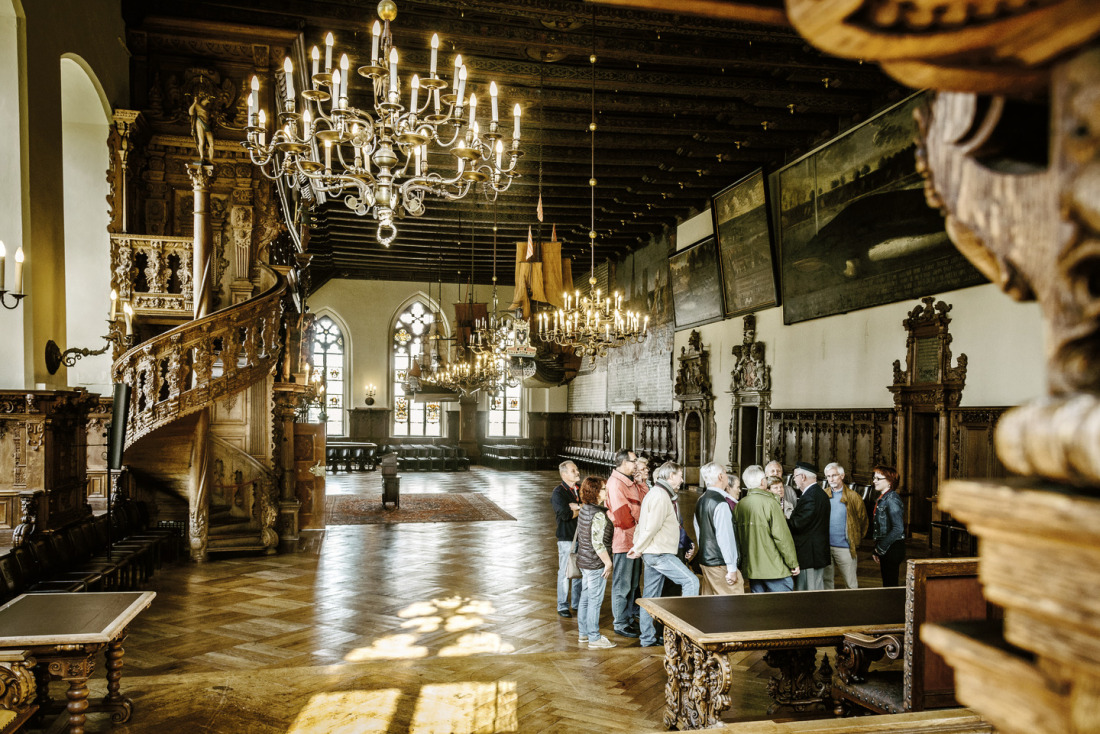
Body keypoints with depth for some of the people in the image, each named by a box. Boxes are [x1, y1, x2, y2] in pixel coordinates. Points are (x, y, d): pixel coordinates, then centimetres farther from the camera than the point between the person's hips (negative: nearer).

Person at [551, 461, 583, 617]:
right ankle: (562, 606, 11)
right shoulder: (558, 493, -7)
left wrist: (577, 507, -14)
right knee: (565, 573, 0)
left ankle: (577, 604, 24)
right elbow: (565, 514, -20)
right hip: (567, 538, -6)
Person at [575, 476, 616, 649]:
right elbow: (598, 543, -25)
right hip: (596, 564, -9)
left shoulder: (584, 510, 6)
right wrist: (608, 563, -16)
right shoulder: (599, 515, -22)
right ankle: (594, 639, 9)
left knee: (585, 598, 18)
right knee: (595, 601, 0)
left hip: (583, 561, 9)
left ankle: (583, 633, 29)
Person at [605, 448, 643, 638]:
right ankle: (620, 624, 10)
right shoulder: (615, 483, -18)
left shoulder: (630, 482, 14)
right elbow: (622, 515, -21)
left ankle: (630, 618, 30)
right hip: (624, 540, -10)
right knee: (622, 585, 1)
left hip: (634, 540, 10)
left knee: (633, 584, 18)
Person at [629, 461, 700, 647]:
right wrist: (639, 548, -10)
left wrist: (639, 547, 15)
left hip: (653, 554, 11)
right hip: (658, 553, -11)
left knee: (651, 596, 13)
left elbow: (644, 523, 20)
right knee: (691, 581, -12)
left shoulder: (656, 493, 18)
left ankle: (648, 638, 18)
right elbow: (652, 527, -20)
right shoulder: (661, 495, -16)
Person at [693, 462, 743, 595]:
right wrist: (732, 569, -18)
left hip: (704, 560, 9)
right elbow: (725, 537, -20)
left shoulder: (701, 501, 10)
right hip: (720, 563, -9)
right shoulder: (721, 504, -17)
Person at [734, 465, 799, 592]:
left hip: (751, 567, 6)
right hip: (775, 568, -6)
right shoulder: (769, 502, -14)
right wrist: (793, 563, -8)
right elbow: (782, 536, -15)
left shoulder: (739, 505, 3)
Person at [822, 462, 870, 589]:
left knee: (851, 583, 5)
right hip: (824, 546, 3)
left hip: (845, 547, -2)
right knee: (826, 581, 10)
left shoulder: (853, 497, -3)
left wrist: (856, 541, 5)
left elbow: (863, 521, 6)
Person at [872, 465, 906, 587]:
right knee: (887, 583, 14)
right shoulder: (882, 499, 13)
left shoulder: (892, 499, -16)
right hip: (884, 550, 9)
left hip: (892, 549, -9)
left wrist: (881, 548, -17)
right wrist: (877, 551, 15)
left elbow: (898, 529, -22)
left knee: (890, 584, -4)